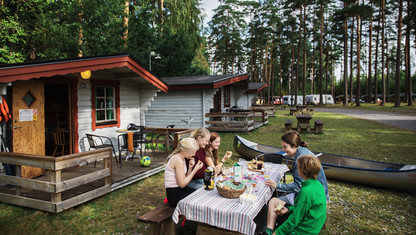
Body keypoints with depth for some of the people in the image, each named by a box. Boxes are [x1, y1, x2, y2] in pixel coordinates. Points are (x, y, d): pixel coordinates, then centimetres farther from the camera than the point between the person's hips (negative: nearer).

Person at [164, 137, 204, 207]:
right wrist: (195, 169, -18)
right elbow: (182, 184, -21)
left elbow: (184, 179, 6)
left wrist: (190, 168, -8)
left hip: (179, 190, 9)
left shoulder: (181, 158, 8)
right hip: (174, 194, -9)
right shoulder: (179, 161, -21)